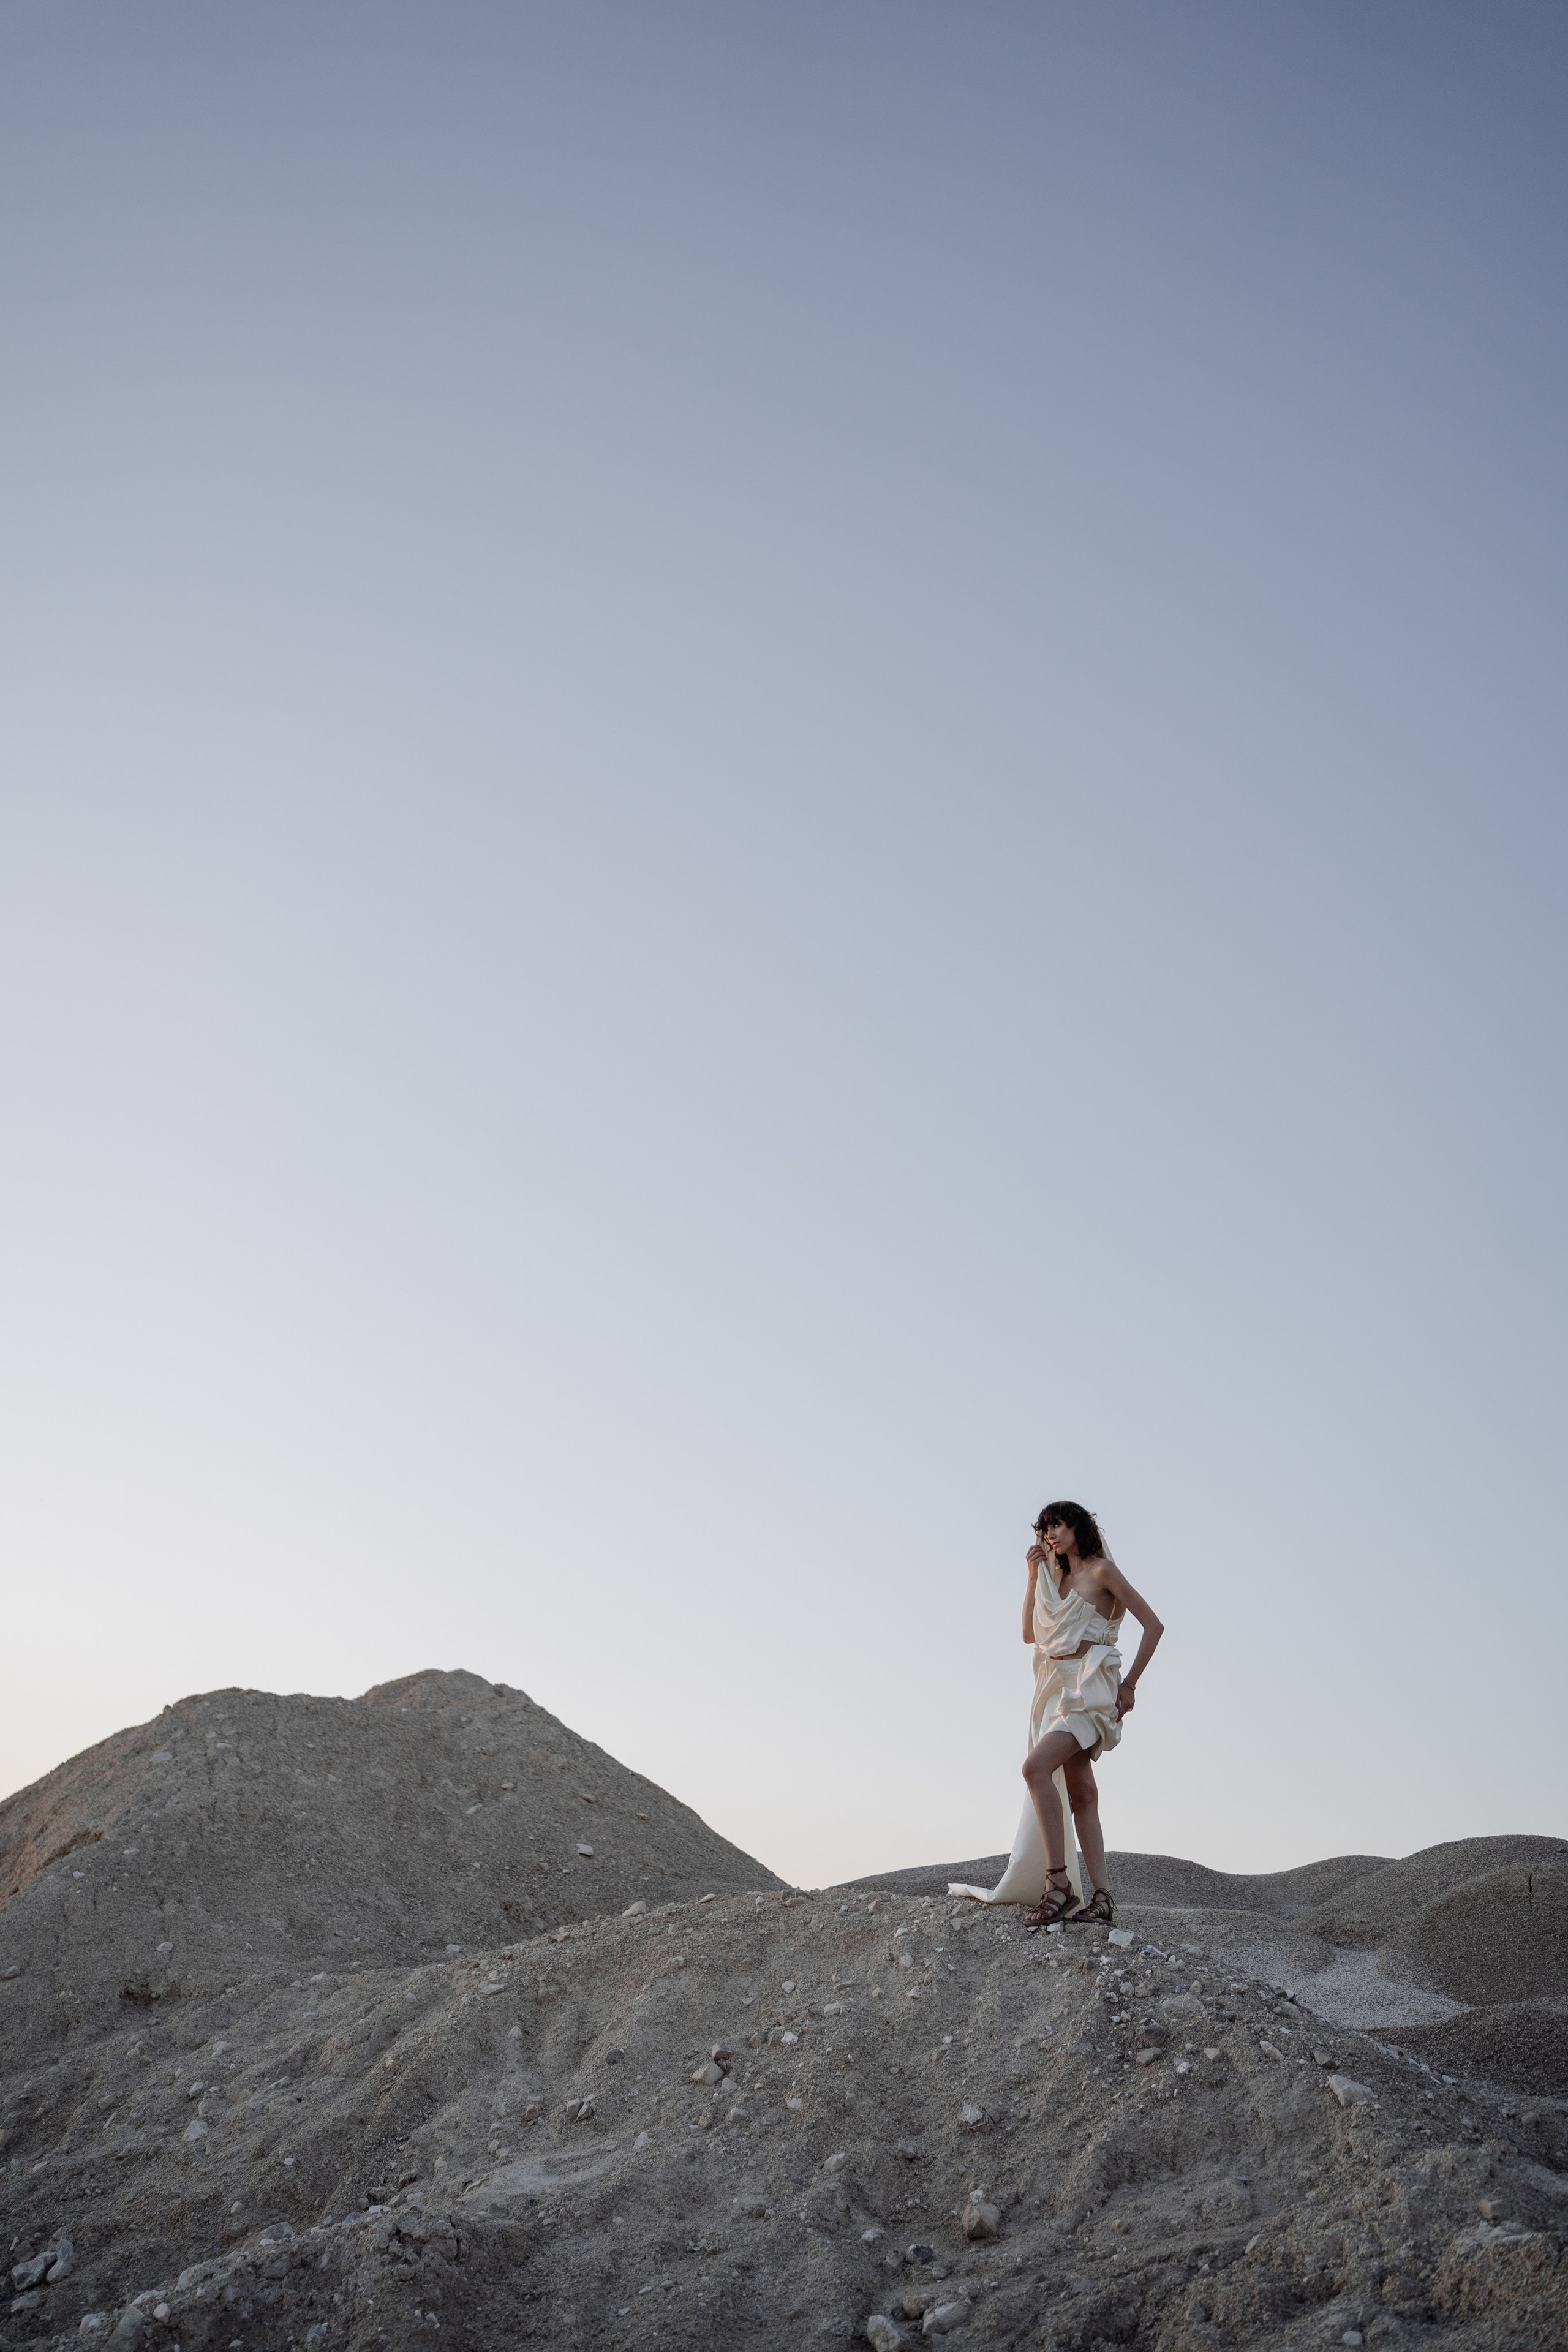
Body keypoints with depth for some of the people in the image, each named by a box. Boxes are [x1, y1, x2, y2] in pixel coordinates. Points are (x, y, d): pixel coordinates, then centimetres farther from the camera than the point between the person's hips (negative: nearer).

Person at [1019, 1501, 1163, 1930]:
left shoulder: (1101, 1570, -3)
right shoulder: (1057, 1577, 20)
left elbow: (1153, 1625, -6)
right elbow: (1030, 1634, 14)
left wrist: (1130, 1683, -8)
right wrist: (1033, 1574, 11)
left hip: (1092, 1685, -8)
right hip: (1060, 1686, 8)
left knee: (1036, 1767, -24)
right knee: (1080, 1793, 4)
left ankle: (1058, 1880, -23)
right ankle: (1101, 1898, 5)